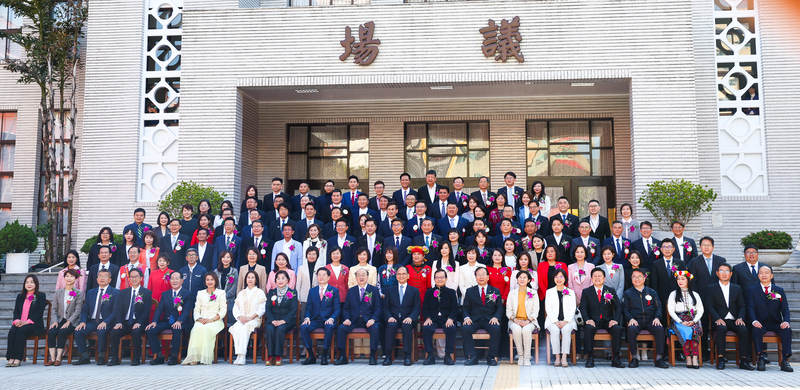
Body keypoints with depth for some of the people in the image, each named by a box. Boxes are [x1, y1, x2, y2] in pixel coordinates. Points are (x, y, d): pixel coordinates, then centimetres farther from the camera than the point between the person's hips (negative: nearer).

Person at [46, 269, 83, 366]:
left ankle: (58, 358, -27)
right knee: (51, 332, -27)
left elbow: (78, 310, -5)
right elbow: (54, 308, 11)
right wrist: (55, 321, -6)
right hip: (60, 320, 3)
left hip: (72, 321, -3)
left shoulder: (79, 293, 3)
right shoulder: (58, 292, 15)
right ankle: (52, 358, -25)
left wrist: (68, 322, -16)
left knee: (62, 332, -31)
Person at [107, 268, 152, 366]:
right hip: (125, 323, 3)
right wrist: (118, 322, -12)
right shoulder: (123, 293, 17)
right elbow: (118, 309, 6)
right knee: (114, 331, -26)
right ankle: (115, 358, -14)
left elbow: (146, 310, -2)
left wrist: (139, 323, -18)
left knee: (136, 331, -35)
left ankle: (136, 358, -21)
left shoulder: (147, 293, 7)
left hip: (138, 323, -3)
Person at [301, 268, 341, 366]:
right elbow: (308, 308, 13)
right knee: (303, 327, -28)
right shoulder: (312, 291, 16)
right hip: (315, 320, 3)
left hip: (328, 320, -3)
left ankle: (324, 356, -26)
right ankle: (311, 356, -19)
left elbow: (337, 309, 1)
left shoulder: (334, 290, 7)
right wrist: (307, 318, -9)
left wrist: (331, 318, -18)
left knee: (329, 327, -38)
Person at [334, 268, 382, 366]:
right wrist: (346, 319, -7)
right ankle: (342, 356, -17)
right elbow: (346, 308, 13)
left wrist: (373, 319, -15)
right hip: (354, 321, 2)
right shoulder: (351, 291, 17)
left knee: (375, 328, -33)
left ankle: (373, 356, -22)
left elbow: (377, 308, 2)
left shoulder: (374, 290, 10)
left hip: (368, 320, -2)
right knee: (340, 328, -24)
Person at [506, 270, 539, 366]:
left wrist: (528, 321, -15)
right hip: (515, 321, 1)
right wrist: (515, 320, -12)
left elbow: (535, 311, 2)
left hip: (529, 321, -1)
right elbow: (508, 311, 7)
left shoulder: (533, 293, 7)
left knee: (526, 330, -35)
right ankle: (520, 355, -19)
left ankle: (527, 357, -24)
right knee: (517, 330, -34)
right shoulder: (512, 293, 10)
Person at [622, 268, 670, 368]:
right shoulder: (627, 293, 14)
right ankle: (634, 358, -25)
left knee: (660, 328, -31)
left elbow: (658, 307, 13)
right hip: (636, 321, -1)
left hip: (650, 321, 1)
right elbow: (625, 309, 7)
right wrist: (630, 319, -12)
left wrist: (657, 318, -7)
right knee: (631, 329, -35)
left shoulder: (652, 292, 18)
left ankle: (659, 358, -24)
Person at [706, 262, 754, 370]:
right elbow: (710, 306, 0)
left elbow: (742, 306, 10)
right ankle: (720, 360, -32)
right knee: (721, 328, -36)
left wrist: (740, 318, -10)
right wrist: (718, 319, -17)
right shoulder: (711, 288, 11)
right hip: (720, 321, -2)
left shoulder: (737, 288, 19)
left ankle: (744, 360, -25)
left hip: (734, 321, 2)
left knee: (744, 330, -30)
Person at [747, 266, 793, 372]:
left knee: (787, 329, -29)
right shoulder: (752, 290, 8)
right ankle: (760, 359, -26)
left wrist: (786, 321, -18)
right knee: (756, 329, -34)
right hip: (761, 323, -1)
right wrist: (755, 321, -24)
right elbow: (750, 307, -3)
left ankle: (785, 360, -26)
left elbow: (785, 308, 3)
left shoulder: (780, 291, 13)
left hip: (776, 323, 2)